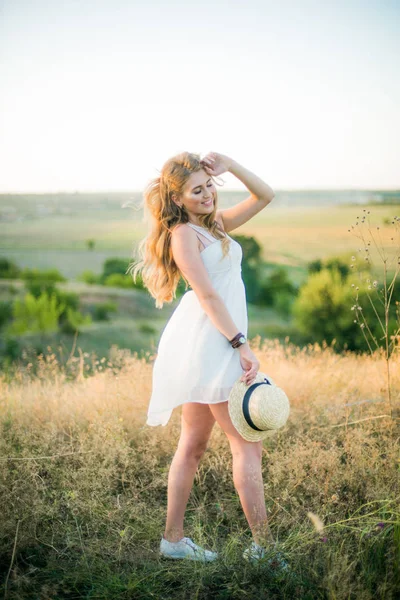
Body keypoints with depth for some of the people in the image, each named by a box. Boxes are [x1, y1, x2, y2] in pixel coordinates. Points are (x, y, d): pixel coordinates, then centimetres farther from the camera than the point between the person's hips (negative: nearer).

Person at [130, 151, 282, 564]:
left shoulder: (215, 224, 18)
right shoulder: (183, 233, -7)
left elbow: (264, 195, 22)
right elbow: (208, 295, -15)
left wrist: (229, 165, 9)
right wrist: (242, 344, -20)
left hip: (216, 341, 9)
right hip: (209, 341, -9)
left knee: (194, 444, 11)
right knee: (248, 446, -7)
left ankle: (173, 539, 19)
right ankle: (263, 545, -2)